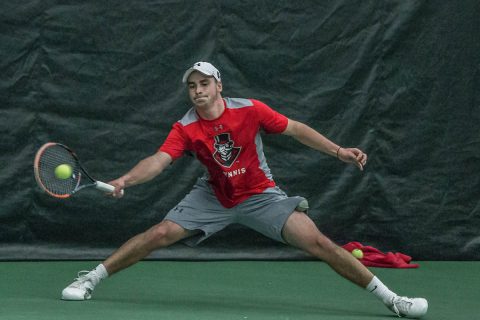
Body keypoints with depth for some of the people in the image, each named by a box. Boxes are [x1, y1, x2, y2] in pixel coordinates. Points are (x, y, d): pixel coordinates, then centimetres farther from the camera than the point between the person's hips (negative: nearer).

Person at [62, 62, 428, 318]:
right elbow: (158, 161, -26)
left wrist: (338, 151, -12)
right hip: (214, 197, 2)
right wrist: (126, 179, -45)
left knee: (318, 242, -17)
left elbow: (295, 128, -6)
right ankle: (89, 280, 1)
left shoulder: (249, 110, -17)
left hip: (260, 195, -1)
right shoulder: (185, 129, -14)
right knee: (159, 234, -13)